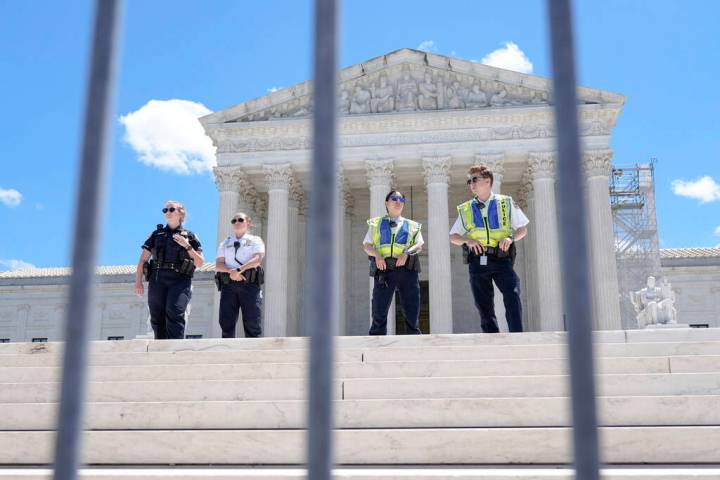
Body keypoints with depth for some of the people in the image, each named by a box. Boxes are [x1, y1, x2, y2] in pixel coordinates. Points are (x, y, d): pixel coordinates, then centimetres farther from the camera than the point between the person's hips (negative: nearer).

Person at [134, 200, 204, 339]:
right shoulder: (156, 234, 21)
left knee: (175, 315, -21)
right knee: (157, 319, -3)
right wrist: (138, 281, 6)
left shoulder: (189, 236, 16)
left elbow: (200, 263, 10)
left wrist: (187, 246, -2)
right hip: (157, 279, 3)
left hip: (180, 280, -3)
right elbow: (142, 260, 17)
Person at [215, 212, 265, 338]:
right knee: (226, 322, -3)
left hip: (249, 284, -3)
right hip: (228, 284, 3)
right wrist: (230, 271, -11)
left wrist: (239, 269, -17)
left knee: (252, 322, -10)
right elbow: (218, 264, 10)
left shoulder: (255, 240, 15)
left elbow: (258, 259, -4)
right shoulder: (225, 243, 24)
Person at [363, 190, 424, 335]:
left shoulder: (412, 225, 22)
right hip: (384, 269, -1)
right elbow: (366, 245, 13)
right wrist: (377, 255, -9)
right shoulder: (376, 223, 22)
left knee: (412, 312, -3)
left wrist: (407, 253, -13)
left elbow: (419, 244, 7)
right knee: (379, 312, -7)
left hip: (406, 269, 1)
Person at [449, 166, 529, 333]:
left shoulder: (506, 203, 9)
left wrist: (511, 238, -9)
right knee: (484, 306, 4)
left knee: (512, 295, -21)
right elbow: (453, 236, 15)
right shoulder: (465, 210, 13)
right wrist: (468, 240, -5)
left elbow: (523, 228, 12)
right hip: (477, 261, 2)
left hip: (501, 259, -2)